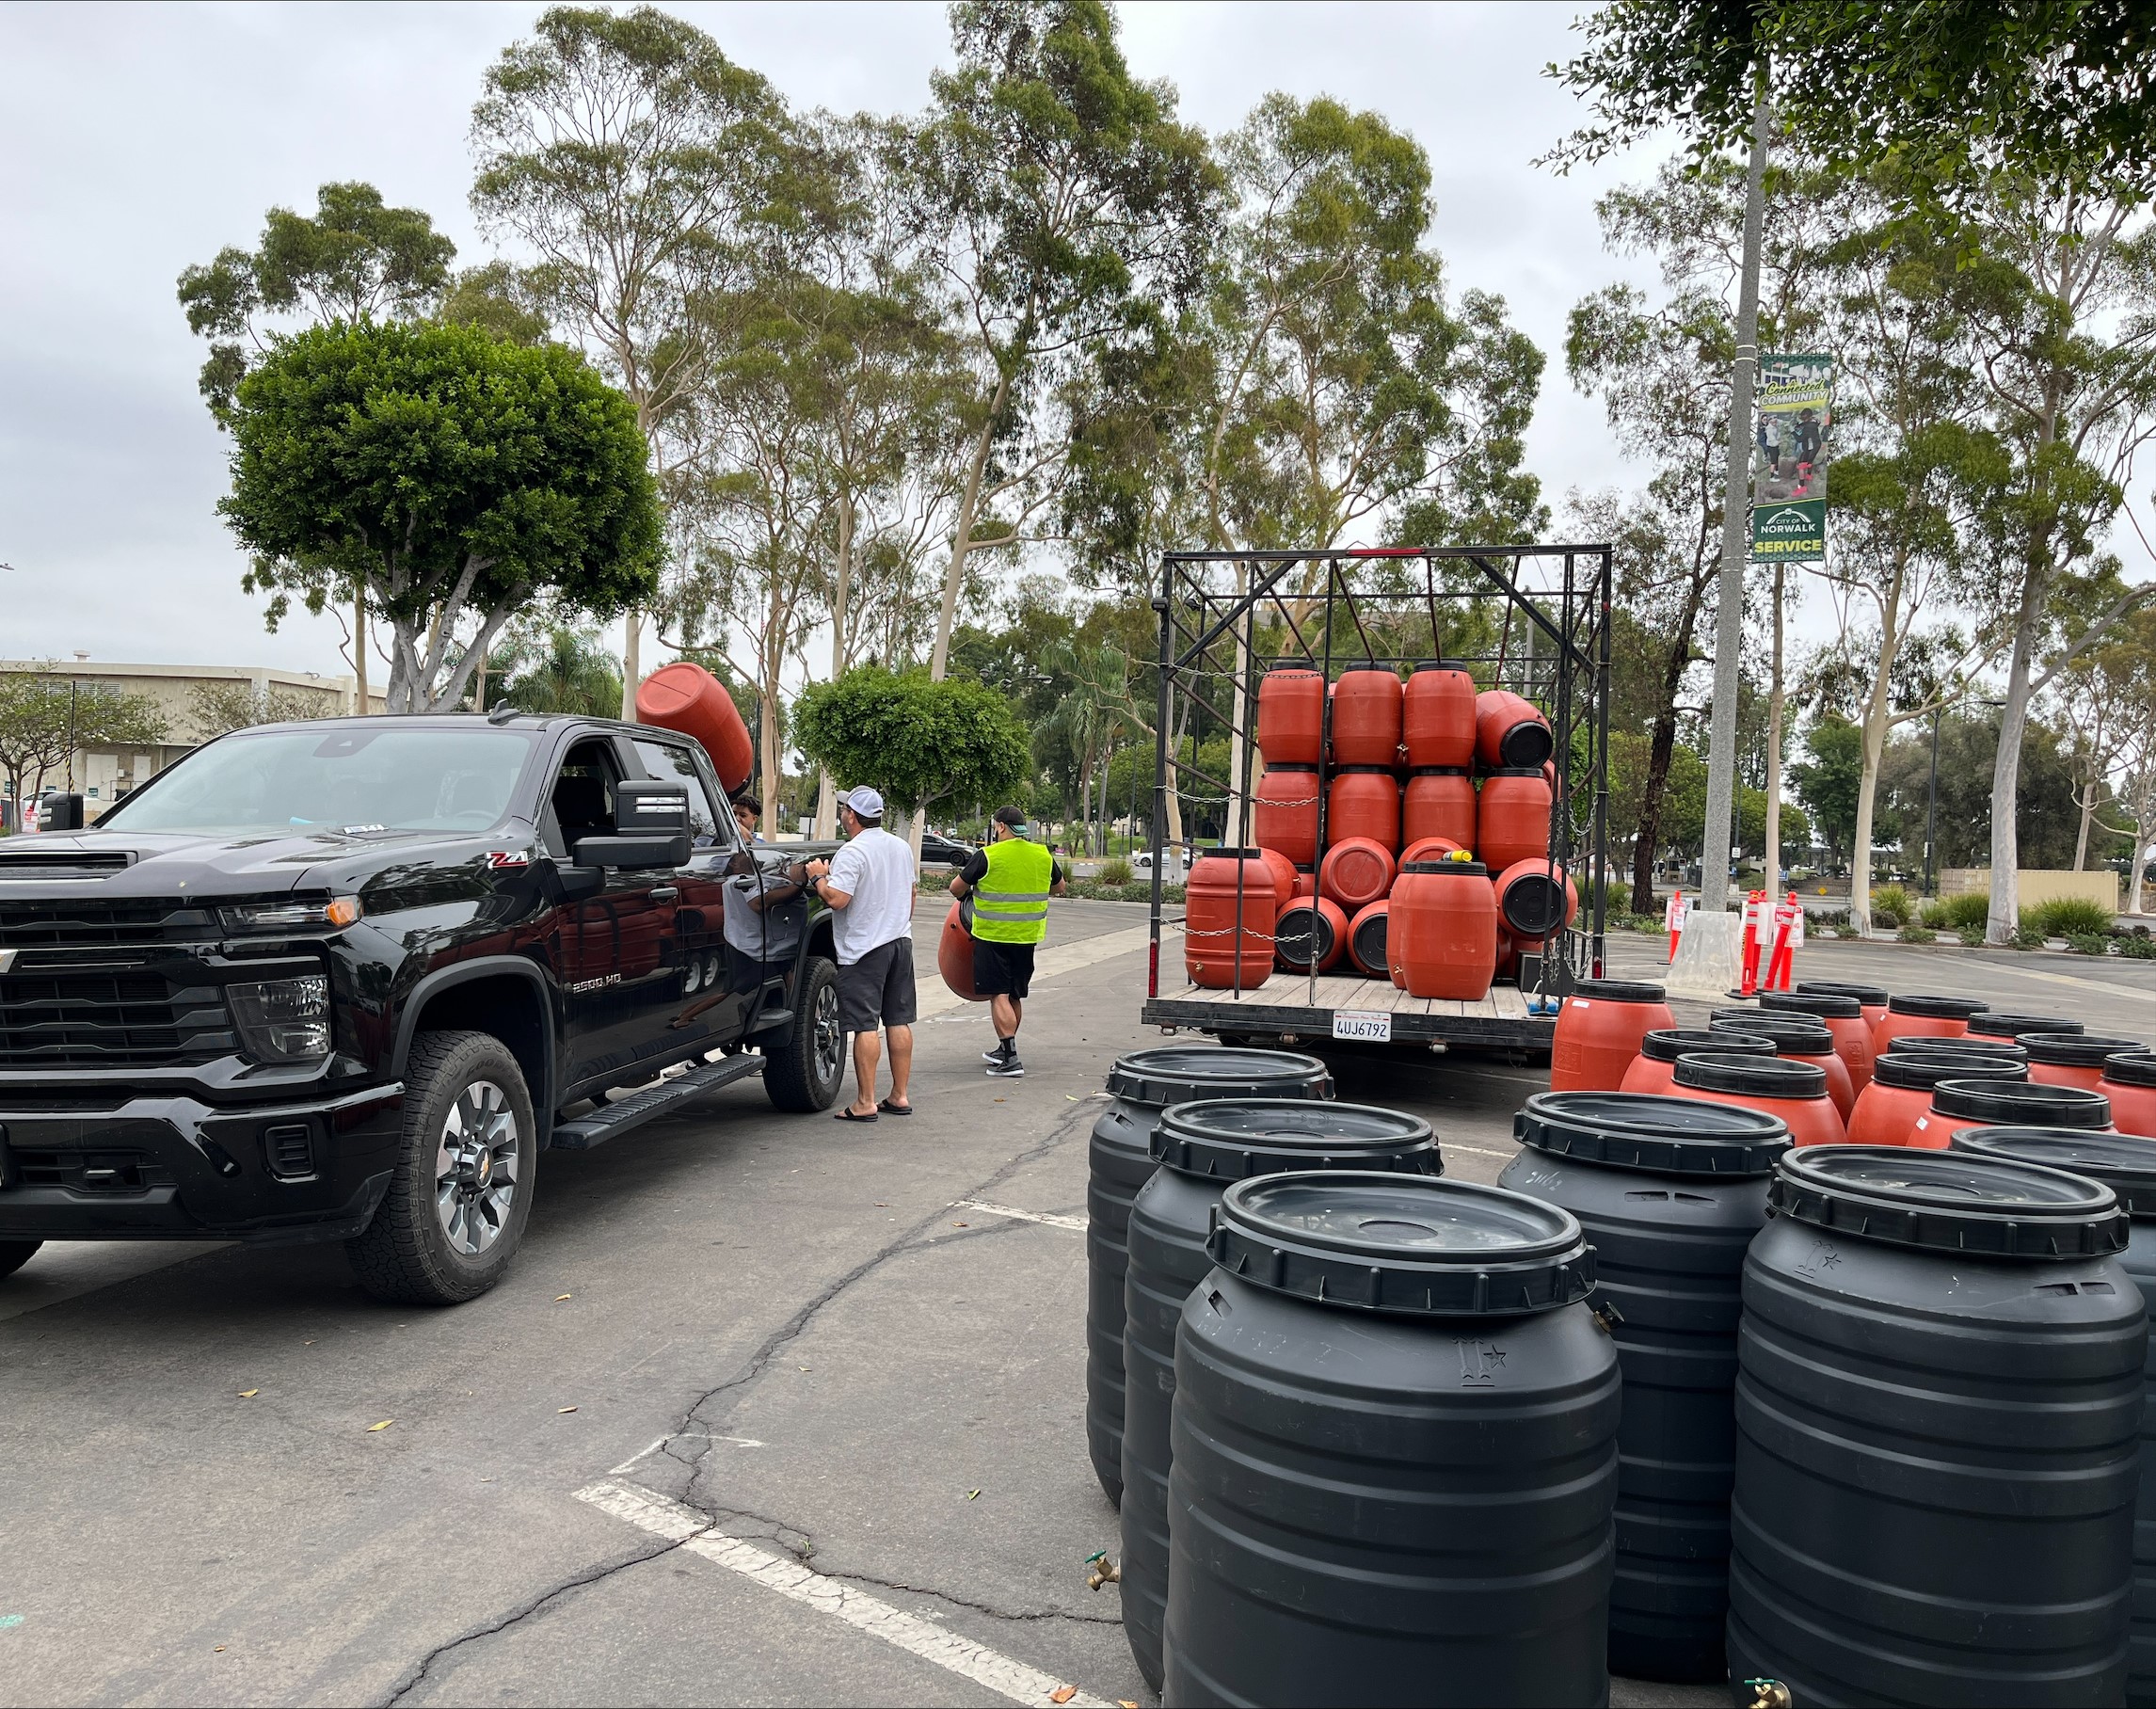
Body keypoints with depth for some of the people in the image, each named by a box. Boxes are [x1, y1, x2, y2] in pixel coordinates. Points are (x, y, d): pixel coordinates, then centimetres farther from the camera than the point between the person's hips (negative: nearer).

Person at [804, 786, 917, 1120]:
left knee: (865, 1026, -5)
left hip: (864, 948, -8)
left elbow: (837, 899, -24)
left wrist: (818, 877, -6)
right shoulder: (902, 847, 10)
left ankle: (865, 1103, -3)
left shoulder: (852, 852, -16)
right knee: (899, 1021, 10)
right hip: (901, 942, 8)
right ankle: (899, 1096, 16)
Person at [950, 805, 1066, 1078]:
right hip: (1027, 937, 6)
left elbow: (956, 888, -2)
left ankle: (1010, 1058, -9)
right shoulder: (1043, 855, 4)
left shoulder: (989, 856, -11)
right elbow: (1059, 887, 21)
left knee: (999, 996, -3)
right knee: (1015, 996, 17)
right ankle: (1003, 1050, 31)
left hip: (993, 936, -6)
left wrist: (966, 896, 20)